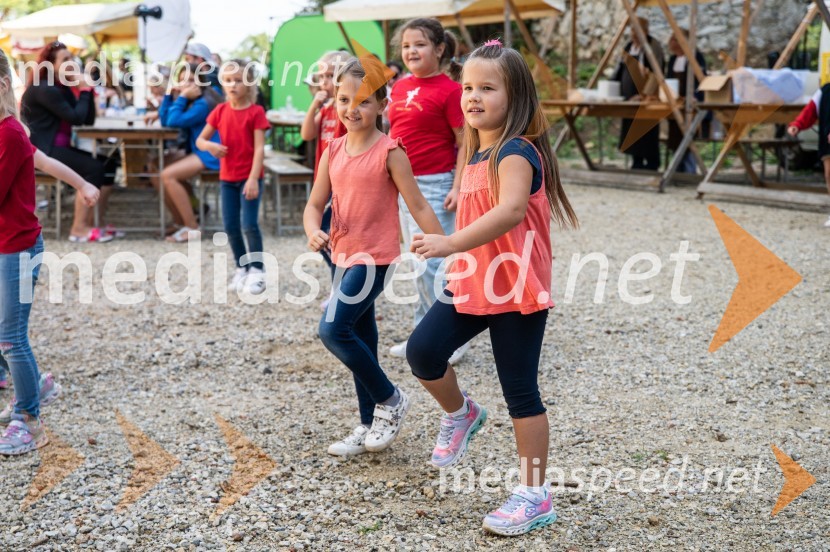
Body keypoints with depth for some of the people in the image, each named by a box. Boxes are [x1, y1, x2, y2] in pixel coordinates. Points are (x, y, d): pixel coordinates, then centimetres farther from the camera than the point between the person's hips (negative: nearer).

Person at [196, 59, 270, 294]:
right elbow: (200, 139, 8)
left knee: (249, 225, -9)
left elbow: (259, 148, -13)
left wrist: (253, 178, -20)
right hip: (227, 177, 5)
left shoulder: (256, 112, -8)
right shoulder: (220, 111, 4)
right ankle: (242, 268, 21)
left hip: (249, 177, -5)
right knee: (231, 226, 7)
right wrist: (209, 146, -16)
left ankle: (256, 270, 3)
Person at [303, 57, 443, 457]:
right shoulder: (334, 151, 6)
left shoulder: (389, 152, -11)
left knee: (333, 330, -17)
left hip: (374, 258, -7)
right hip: (343, 256, 7)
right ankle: (370, 425, 26)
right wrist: (314, 231, -15)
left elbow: (418, 206, -9)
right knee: (360, 339, 14)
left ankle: (390, 400, 3)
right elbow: (315, 204, 7)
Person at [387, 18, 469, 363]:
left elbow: (465, 144, -12)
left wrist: (457, 188, -18)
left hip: (435, 186, -8)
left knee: (431, 265, -9)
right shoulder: (400, 87, 9)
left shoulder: (449, 90, -11)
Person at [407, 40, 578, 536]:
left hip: (517, 289, -8)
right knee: (423, 350, -4)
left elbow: (511, 209, -35)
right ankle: (461, 415, 25)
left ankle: (536, 496, 12)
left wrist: (452, 244, -43)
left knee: (520, 390, -1)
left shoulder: (515, 152, -17)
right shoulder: (476, 153, 11)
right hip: (474, 283, 8)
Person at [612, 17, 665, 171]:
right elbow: (621, 69, 22)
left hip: (646, 97, -8)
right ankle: (637, 162, 16)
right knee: (631, 128, 9)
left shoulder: (653, 46, -9)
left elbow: (655, 73, -18)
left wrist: (646, 93, -26)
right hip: (629, 97, 8)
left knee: (647, 130, -6)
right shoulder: (629, 46, 15)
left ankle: (652, 163, 1)